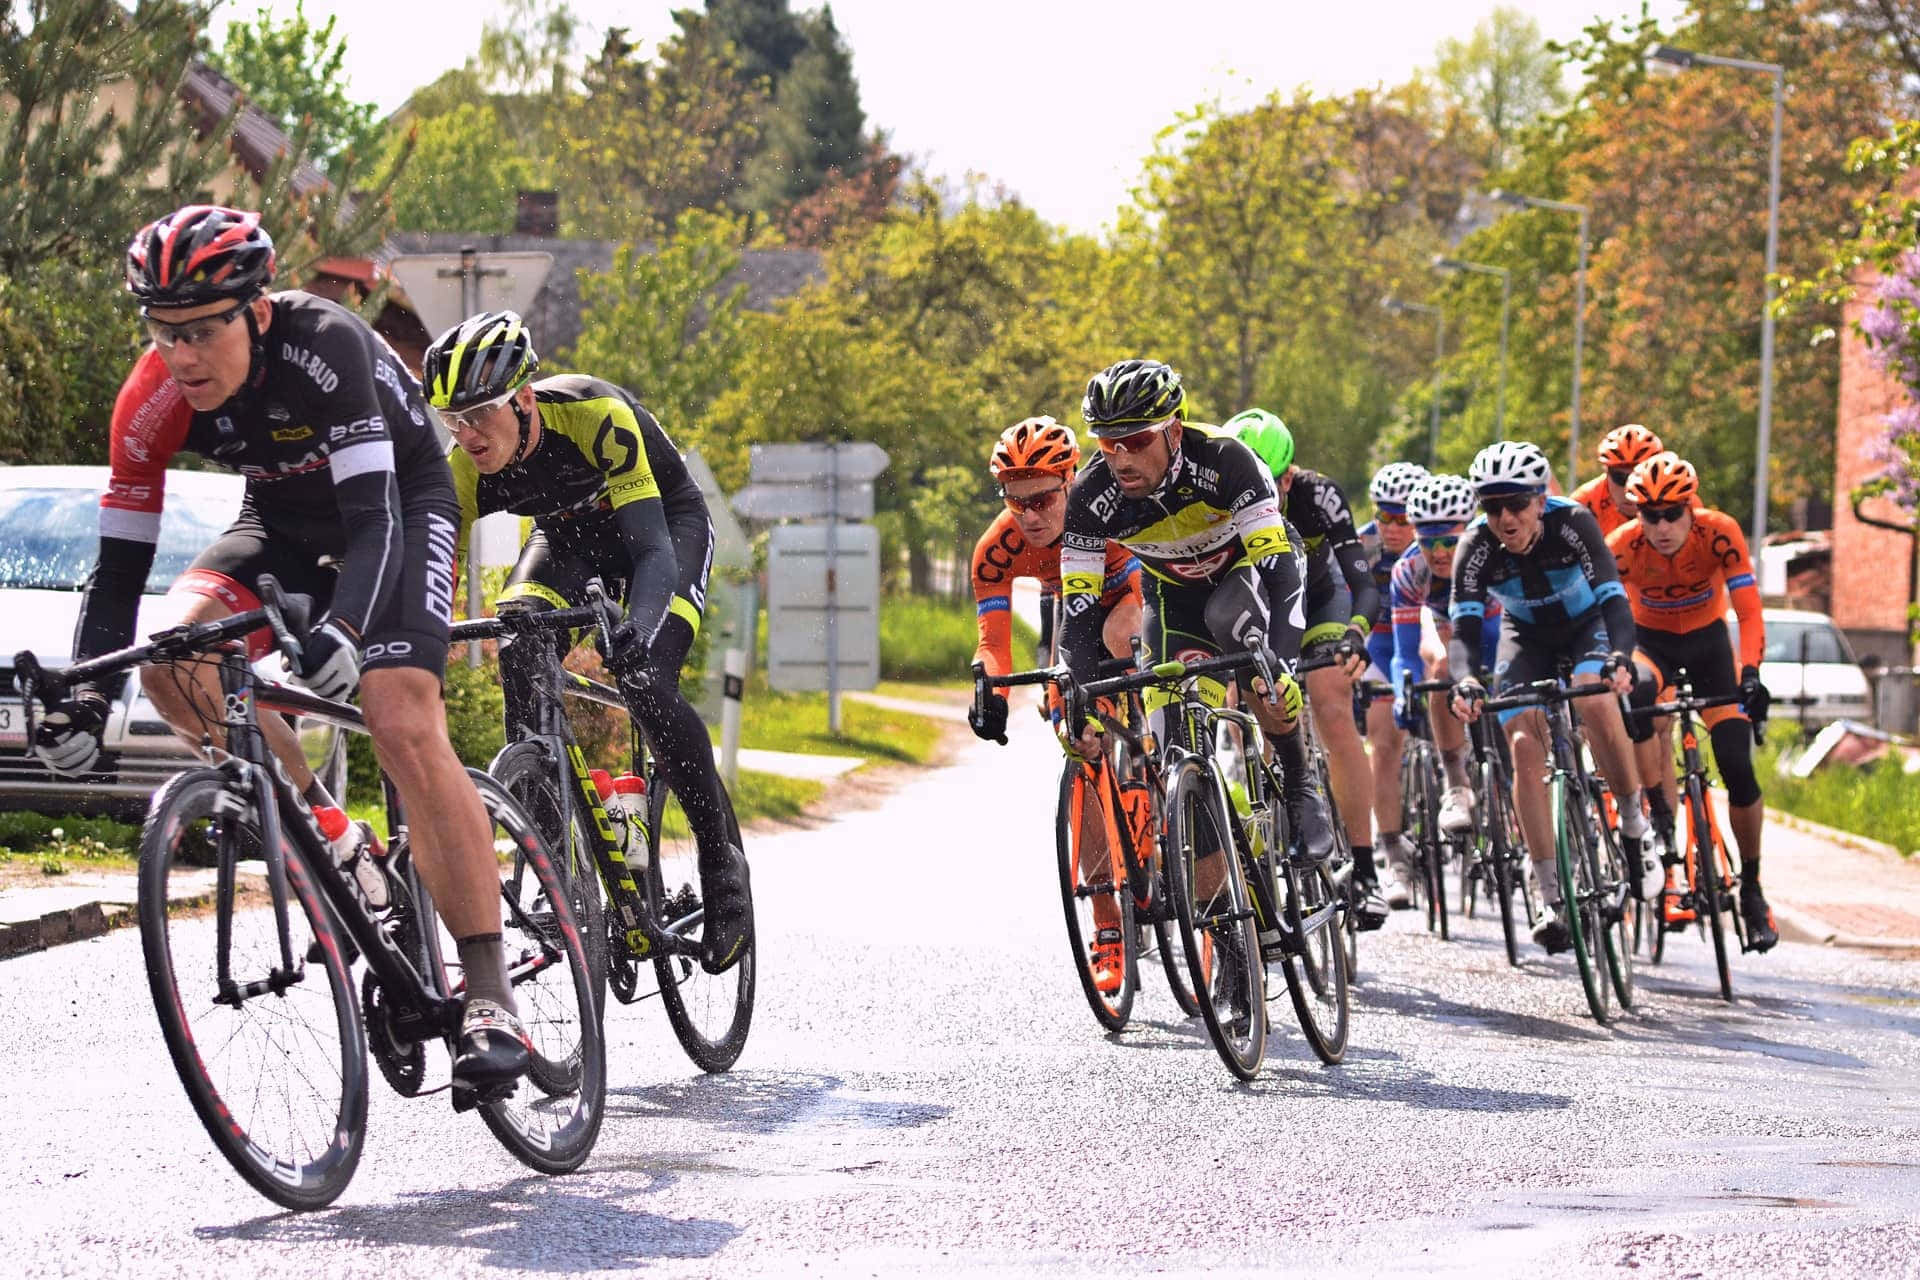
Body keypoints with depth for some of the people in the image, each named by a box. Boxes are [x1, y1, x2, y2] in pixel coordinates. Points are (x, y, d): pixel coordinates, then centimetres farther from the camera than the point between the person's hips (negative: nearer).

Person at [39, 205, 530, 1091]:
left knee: (404, 727, -25)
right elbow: (120, 563, -19)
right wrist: (85, 700, -32)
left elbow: (375, 516, -41)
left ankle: (490, 994, -25)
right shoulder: (154, 398, -22)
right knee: (172, 656, -22)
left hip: (401, 503, -5)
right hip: (284, 522, 5)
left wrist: (343, 629, -58)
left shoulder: (322, 347, -35)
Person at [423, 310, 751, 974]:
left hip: (666, 521, -4)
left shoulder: (597, 416, -38)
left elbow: (653, 550, -43)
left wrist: (638, 628, -62)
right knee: (520, 655, -26)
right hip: (570, 534, 4)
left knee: (645, 682, -27)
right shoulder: (466, 466, -24)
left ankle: (723, 866, -9)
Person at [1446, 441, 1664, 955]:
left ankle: (1635, 830, -12)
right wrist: (1464, 681, -53)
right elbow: (1464, 628, -32)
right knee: (1525, 748, -17)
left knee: (1594, 699, -33)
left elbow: (1614, 601, -38)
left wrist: (1620, 657, -58)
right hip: (1527, 638, 2)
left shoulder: (1572, 523, -31)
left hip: (1587, 626, -2)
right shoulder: (1476, 546, -26)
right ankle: (1552, 900, -14)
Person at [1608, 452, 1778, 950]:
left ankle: (1752, 889, 7)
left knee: (1738, 771, -11)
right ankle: (1662, 821, -22)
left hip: (1708, 639, 0)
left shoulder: (1720, 533, -27)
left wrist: (1750, 674, -45)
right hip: (1650, 640, 0)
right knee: (1637, 699, -37)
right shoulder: (1623, 545, -26)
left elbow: (1750, 613, -30)